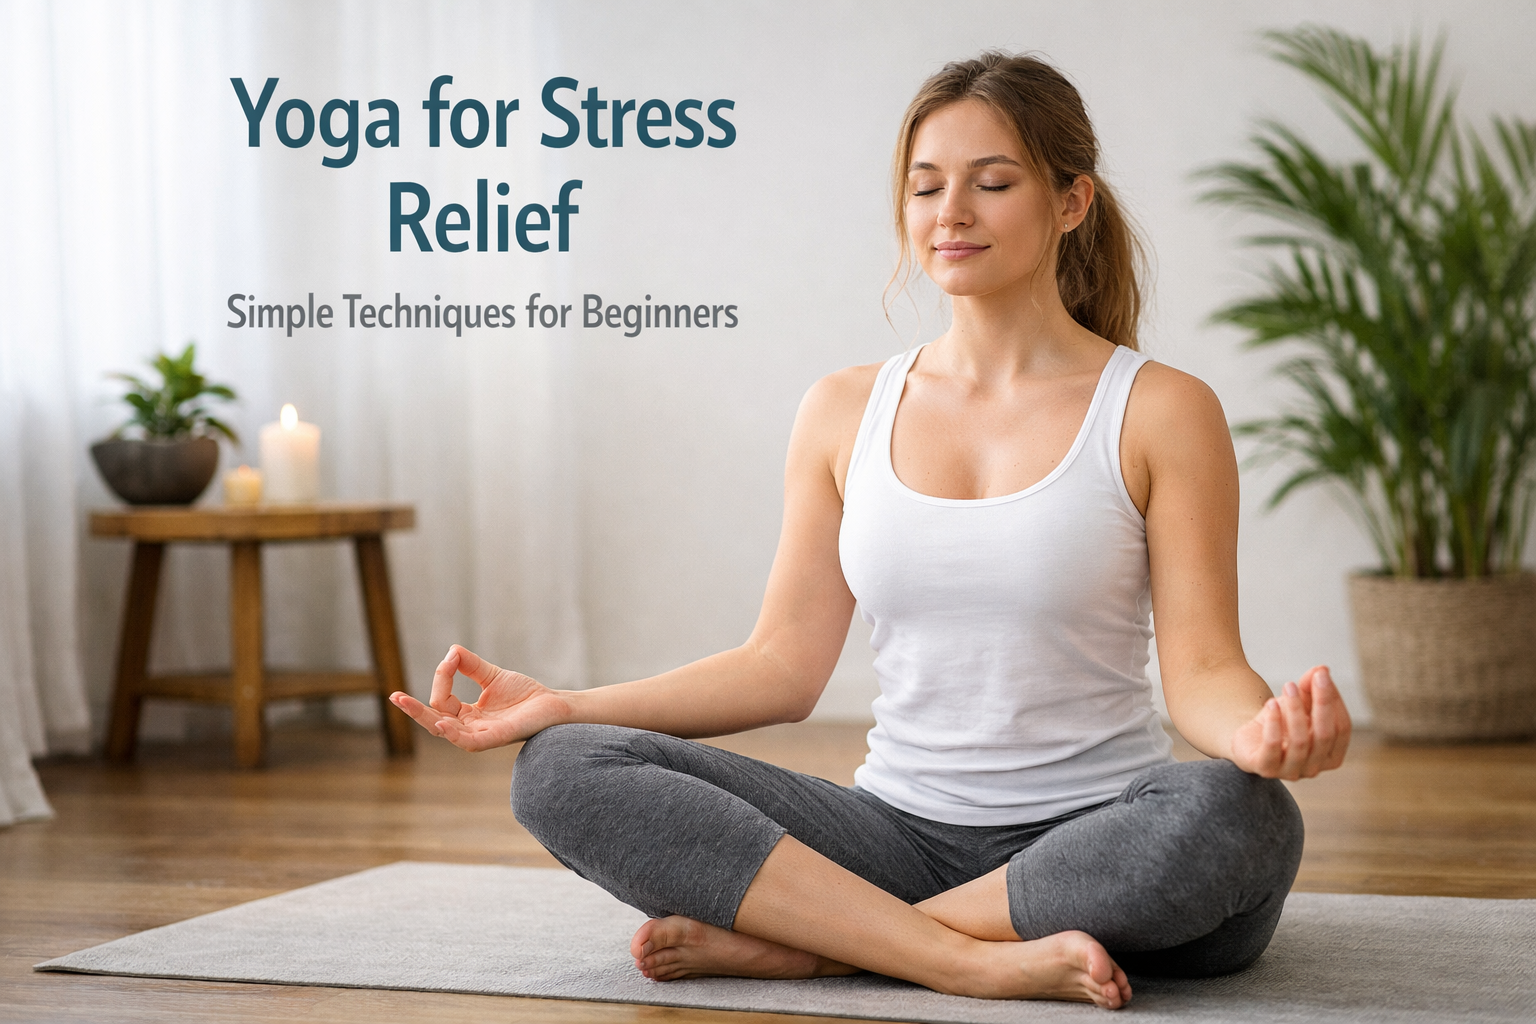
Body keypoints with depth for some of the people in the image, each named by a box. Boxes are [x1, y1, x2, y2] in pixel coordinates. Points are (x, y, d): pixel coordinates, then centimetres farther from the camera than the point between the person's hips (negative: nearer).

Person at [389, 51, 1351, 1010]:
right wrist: (562, 705, -2)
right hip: (902, 835, 3)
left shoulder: (1160, 411, -1)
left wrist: (1260, 734, -30)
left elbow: (1202, 667, -6)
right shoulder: (845, 412, 10)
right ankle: (979, 961, -27)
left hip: (1100, 844, -2)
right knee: (562, 771, -16)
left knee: (1241, 815, -38)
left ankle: (797, 941, -25)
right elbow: (785, 662, 9)